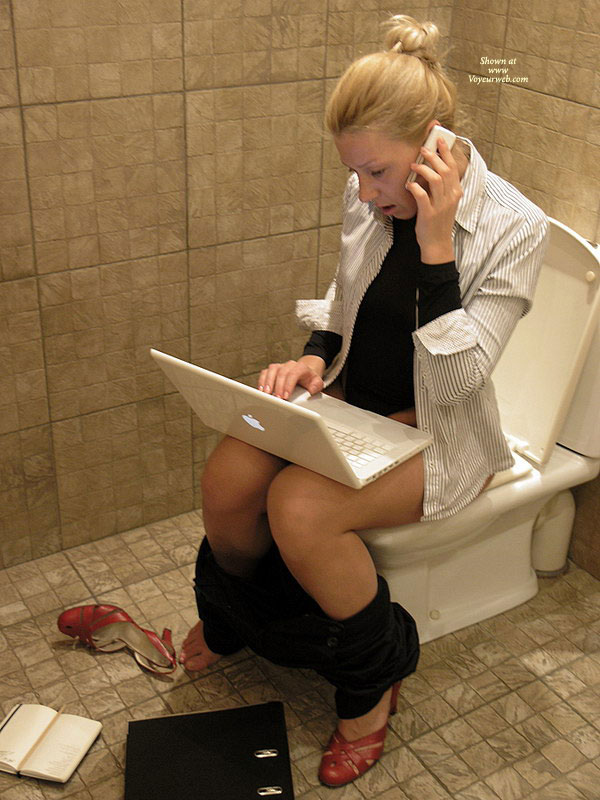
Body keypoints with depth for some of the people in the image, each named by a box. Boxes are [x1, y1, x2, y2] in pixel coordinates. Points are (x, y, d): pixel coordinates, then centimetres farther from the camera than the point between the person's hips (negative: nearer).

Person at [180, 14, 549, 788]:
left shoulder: (513, 228, -19)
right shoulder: (369, 198, -3)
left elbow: (455, 377, -24)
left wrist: (434, 244, -29)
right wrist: (314, 359, -9)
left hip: (435, 426, -5)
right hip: (353, 396, 6)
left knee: (300, 506, -30)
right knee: (227, 477, -18)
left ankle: (373, 678, -1)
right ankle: (231, 618, 18)